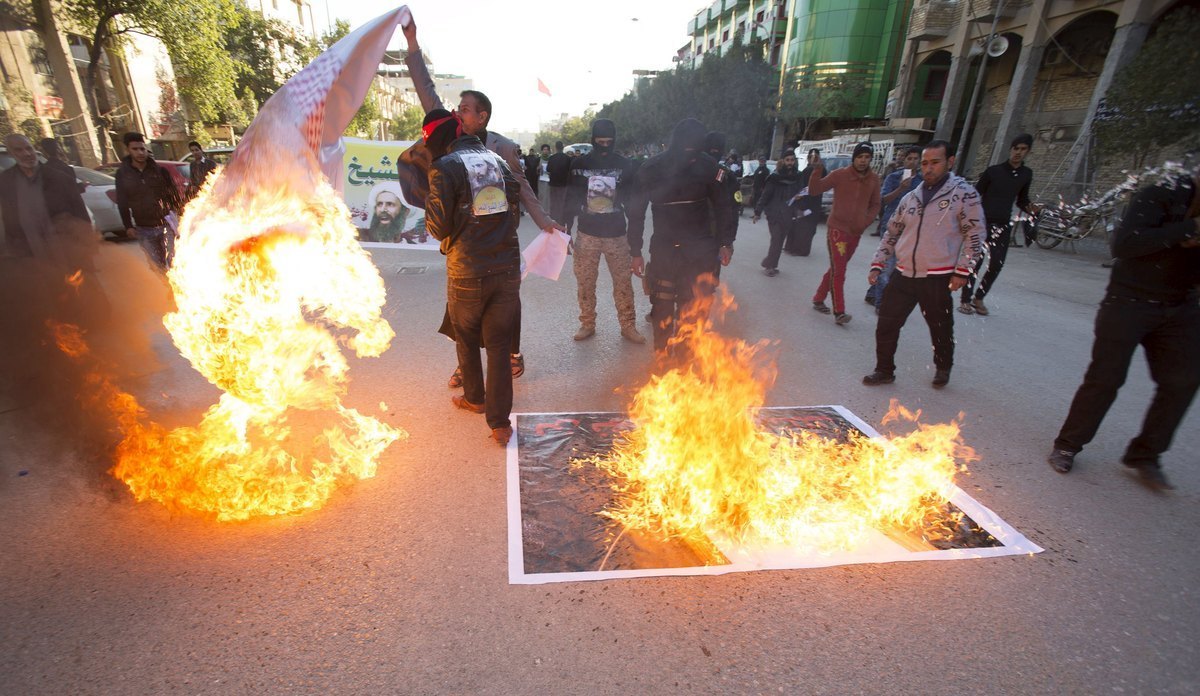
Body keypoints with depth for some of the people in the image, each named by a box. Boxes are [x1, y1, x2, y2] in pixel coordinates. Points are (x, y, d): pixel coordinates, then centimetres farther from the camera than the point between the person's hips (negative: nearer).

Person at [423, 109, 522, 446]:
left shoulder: (444, 167, -6)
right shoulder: (497, 159, 11)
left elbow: (438, 225, -9)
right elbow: (516, 206, 12)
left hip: (468, 270, -4)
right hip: (508, 268, 4)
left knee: (467, 339, 19)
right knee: (499, 345, 7)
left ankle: (474, 398, 37)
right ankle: (500, 423, 7)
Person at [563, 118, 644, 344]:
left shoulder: (625, 165, 2)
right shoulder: (579, 164, 1)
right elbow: (571, 201, 6)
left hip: (616, 234, 0)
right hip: (587, 234, 0)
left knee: (623, 282, 1)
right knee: (585, 282, 4)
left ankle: (628, 326, 13)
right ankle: (587, 324, 19)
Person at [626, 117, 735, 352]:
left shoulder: (708, 166, -7)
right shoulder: (651, 169, -7)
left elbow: (723, 206, 4)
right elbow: (636, 211, 0)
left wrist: (726, 242, 0)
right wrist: (636, 251, 0)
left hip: (700, 250, 0)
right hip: (664, 248, 0)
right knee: (663, 308, 6)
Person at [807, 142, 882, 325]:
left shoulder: (874, 179, 3)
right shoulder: (840, 175, -8)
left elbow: (875, 205, 12)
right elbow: (814, 190, -9)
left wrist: (866, 221, -4)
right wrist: (817, 171, -24)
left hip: (856, 232, 5)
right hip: (837, 229, -5)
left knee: (837, 269, 14)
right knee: (838, 271, -8)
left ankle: (818, 299, 29)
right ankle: (839, 312, -6)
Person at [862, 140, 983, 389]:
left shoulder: (963, 193, -3)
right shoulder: (911, 197, 11)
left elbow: (974, 233, -5)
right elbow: (891, 233, 16)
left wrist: (962, 270, -11)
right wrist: (877, 264, 9)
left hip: (937, 278, -4)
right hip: (903, 275, 4)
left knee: (941, 328, 11)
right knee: (886, 324, 4)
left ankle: (943, 369, 35)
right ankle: (884, 370, 19)